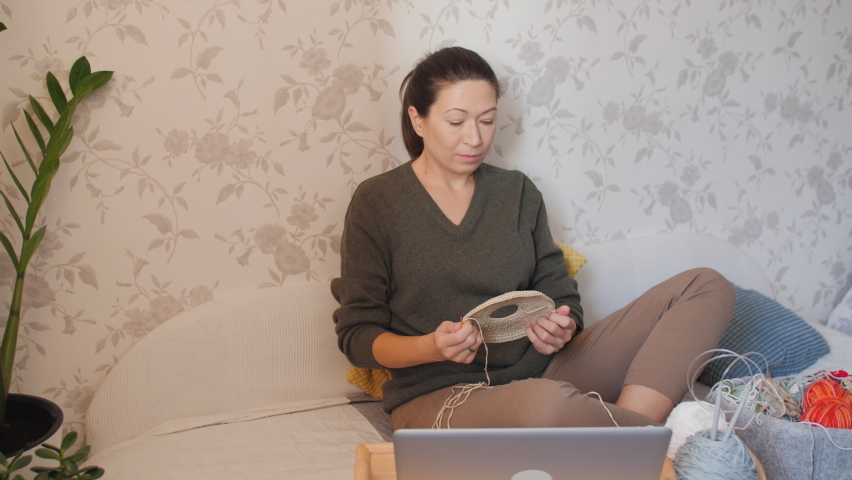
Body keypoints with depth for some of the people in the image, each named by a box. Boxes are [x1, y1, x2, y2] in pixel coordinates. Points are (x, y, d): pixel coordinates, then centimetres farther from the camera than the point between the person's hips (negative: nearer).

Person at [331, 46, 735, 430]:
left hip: (536, 372, 6)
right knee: (546, 404, -43)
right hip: (439, 396, -5)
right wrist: (432, 347, -20)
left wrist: (560, 329, -10)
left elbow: (560, 296, 15)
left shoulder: (517, 192, 13)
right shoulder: (377, 202, 1)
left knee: (706, 288, -8)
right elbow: (357, 334, 0)